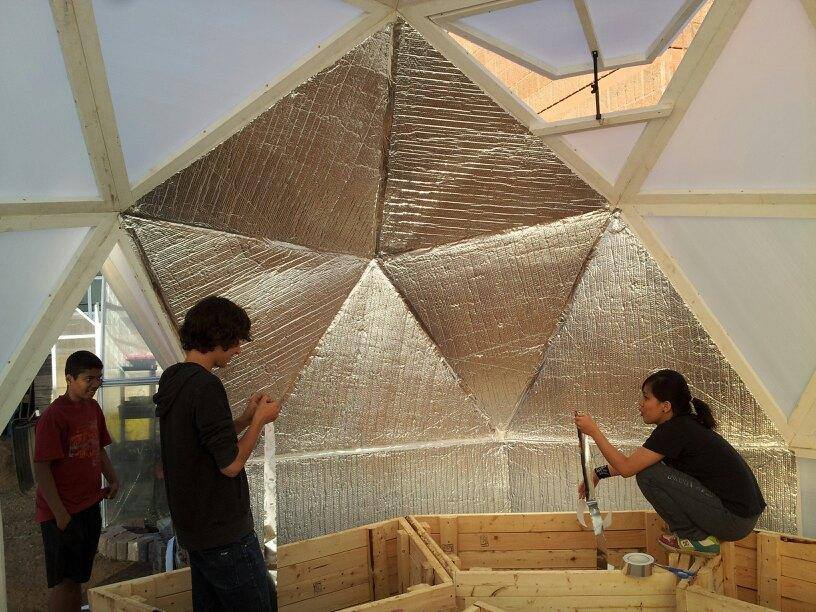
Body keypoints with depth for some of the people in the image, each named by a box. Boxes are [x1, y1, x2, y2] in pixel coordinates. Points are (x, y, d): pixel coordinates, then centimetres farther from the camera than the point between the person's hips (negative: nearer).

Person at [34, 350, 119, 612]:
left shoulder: (93, 409, 7)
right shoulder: (53, 416, -18)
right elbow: (41, 468, -19)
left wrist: (112, 479, 4)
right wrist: (60, 514, -20)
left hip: (90, 507, 7)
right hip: (62, 513, -7)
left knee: (77, 579, 18)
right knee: (63, 582, 4)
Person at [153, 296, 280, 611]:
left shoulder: (171, 380, 9)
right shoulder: (206, 386, -21)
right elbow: (231, 463, -21)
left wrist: (246, 418, 10)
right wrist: (260, 419, -8)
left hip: (192, 525, 10)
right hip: (224, 530, -9)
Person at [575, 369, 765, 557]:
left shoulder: (675, 430, -18)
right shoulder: (683, 423, 10)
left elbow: (627, 468, -16)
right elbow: (634, 462, 20)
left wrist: (594, 431, -10)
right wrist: (599, 473, 17)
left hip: (735, 522, -9)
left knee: (648, 475, -13)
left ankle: (697, 539, 0)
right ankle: (703, 531, 15)